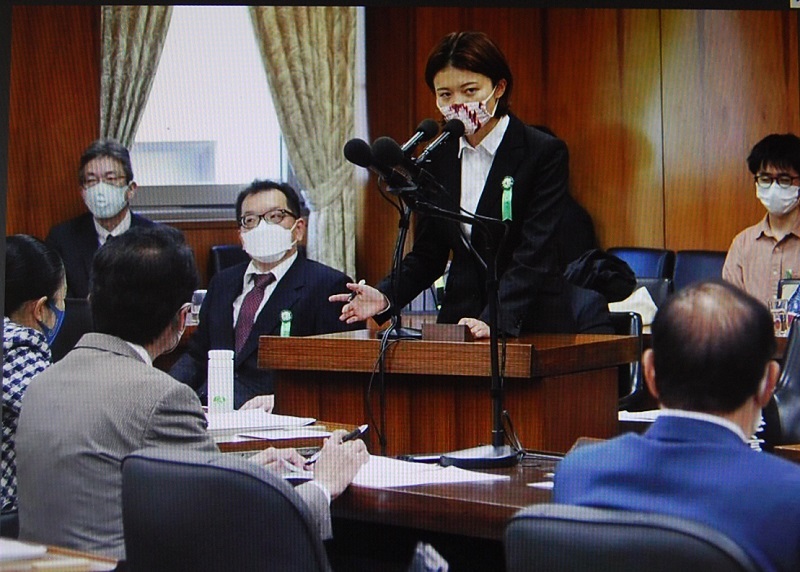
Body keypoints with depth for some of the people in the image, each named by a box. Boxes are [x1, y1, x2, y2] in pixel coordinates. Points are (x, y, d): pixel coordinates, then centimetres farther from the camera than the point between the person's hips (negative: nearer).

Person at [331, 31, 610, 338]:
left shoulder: (545, 153, -7)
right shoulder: (438, 158, 8)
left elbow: (534, 256, -15)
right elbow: (427, 253, 10)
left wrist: (495, 321, -28)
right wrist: (385, 296, -9)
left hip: (534, 327, -4)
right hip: (459, 320, 4)